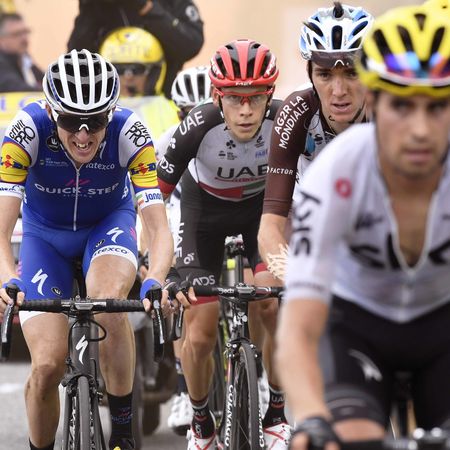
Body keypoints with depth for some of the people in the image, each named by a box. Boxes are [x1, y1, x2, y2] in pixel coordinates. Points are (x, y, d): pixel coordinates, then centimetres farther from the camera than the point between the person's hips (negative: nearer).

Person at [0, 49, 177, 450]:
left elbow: (158, 226, -34)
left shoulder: (129, 134, -31)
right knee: (48, 365, -13)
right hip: (46, 235, 0)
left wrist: (155, 281, -54)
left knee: (108, 301, -34)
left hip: (109, 225, 0)